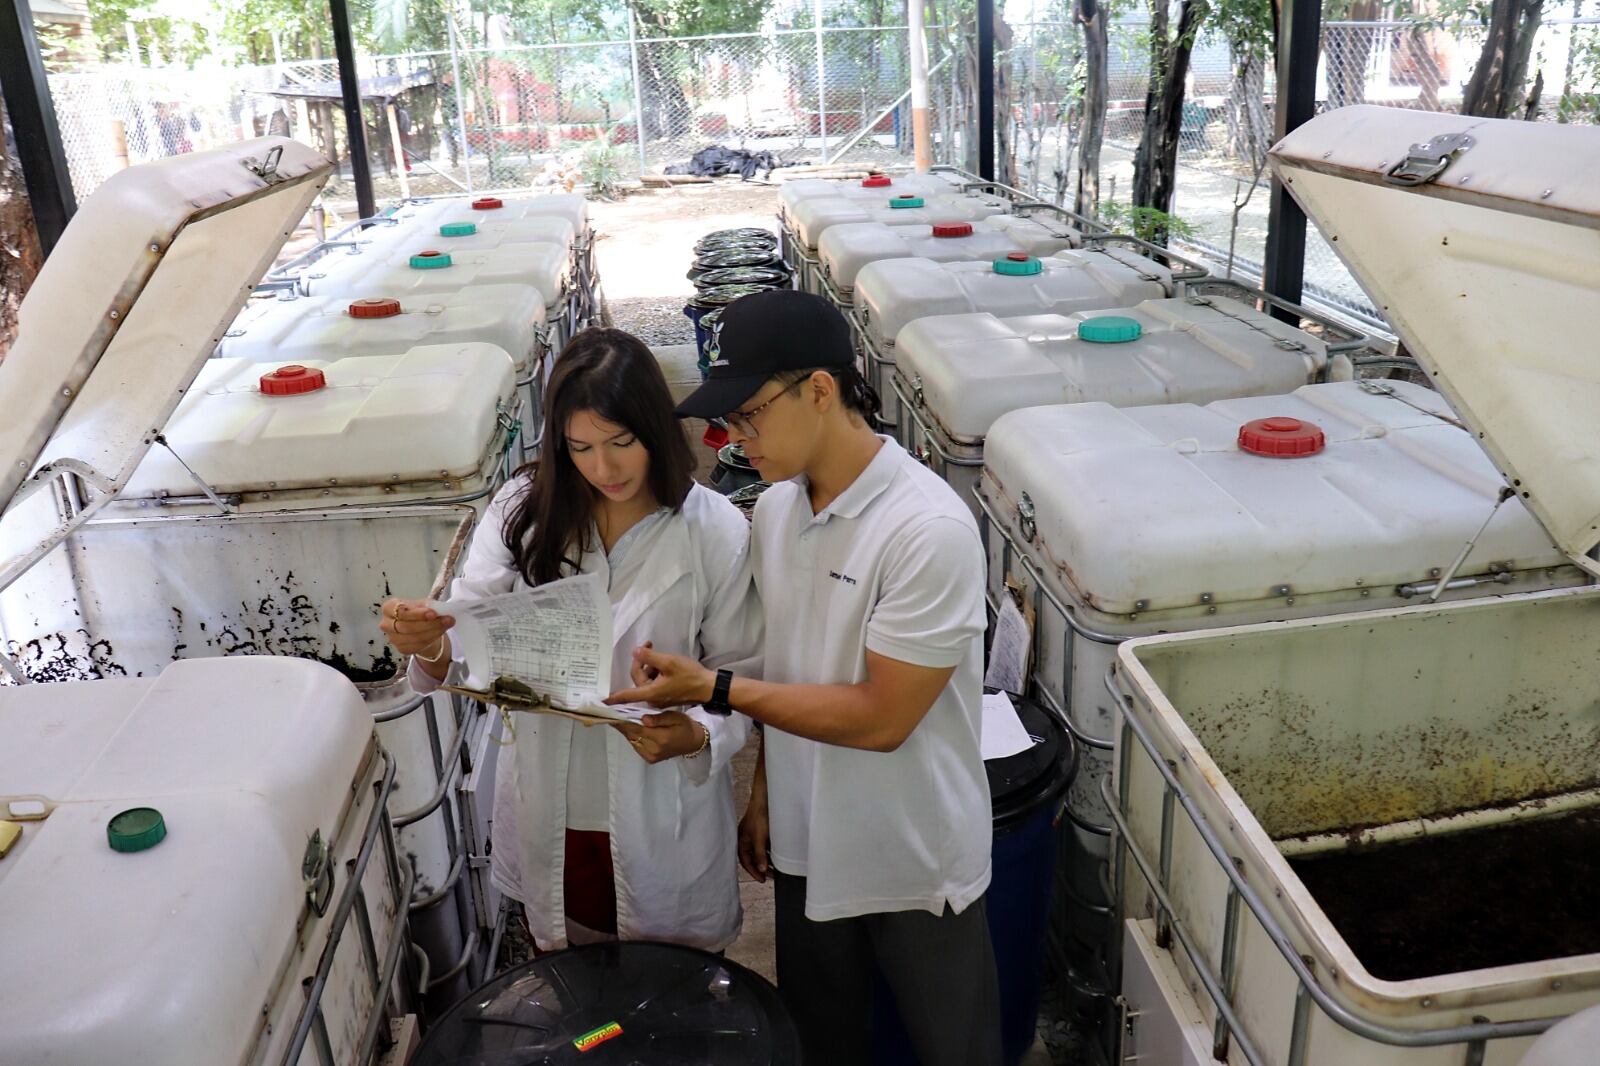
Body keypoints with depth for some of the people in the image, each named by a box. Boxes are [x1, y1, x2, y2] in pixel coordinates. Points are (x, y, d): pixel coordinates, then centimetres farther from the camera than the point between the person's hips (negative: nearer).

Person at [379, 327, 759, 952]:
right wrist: (430, 646, -32)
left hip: (661, 823, -2)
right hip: (548, 820, 2)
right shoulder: (524, 508, -7)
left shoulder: (716, 531, -14)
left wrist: (695, 736, -28)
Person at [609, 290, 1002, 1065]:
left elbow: (881, 717, -25)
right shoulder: (774, 509, -4)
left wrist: (713, 689, -23)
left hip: (915, 862, -6)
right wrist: (761, 791, 9)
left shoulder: (928, 530, -26)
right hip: (807, 846, 7)